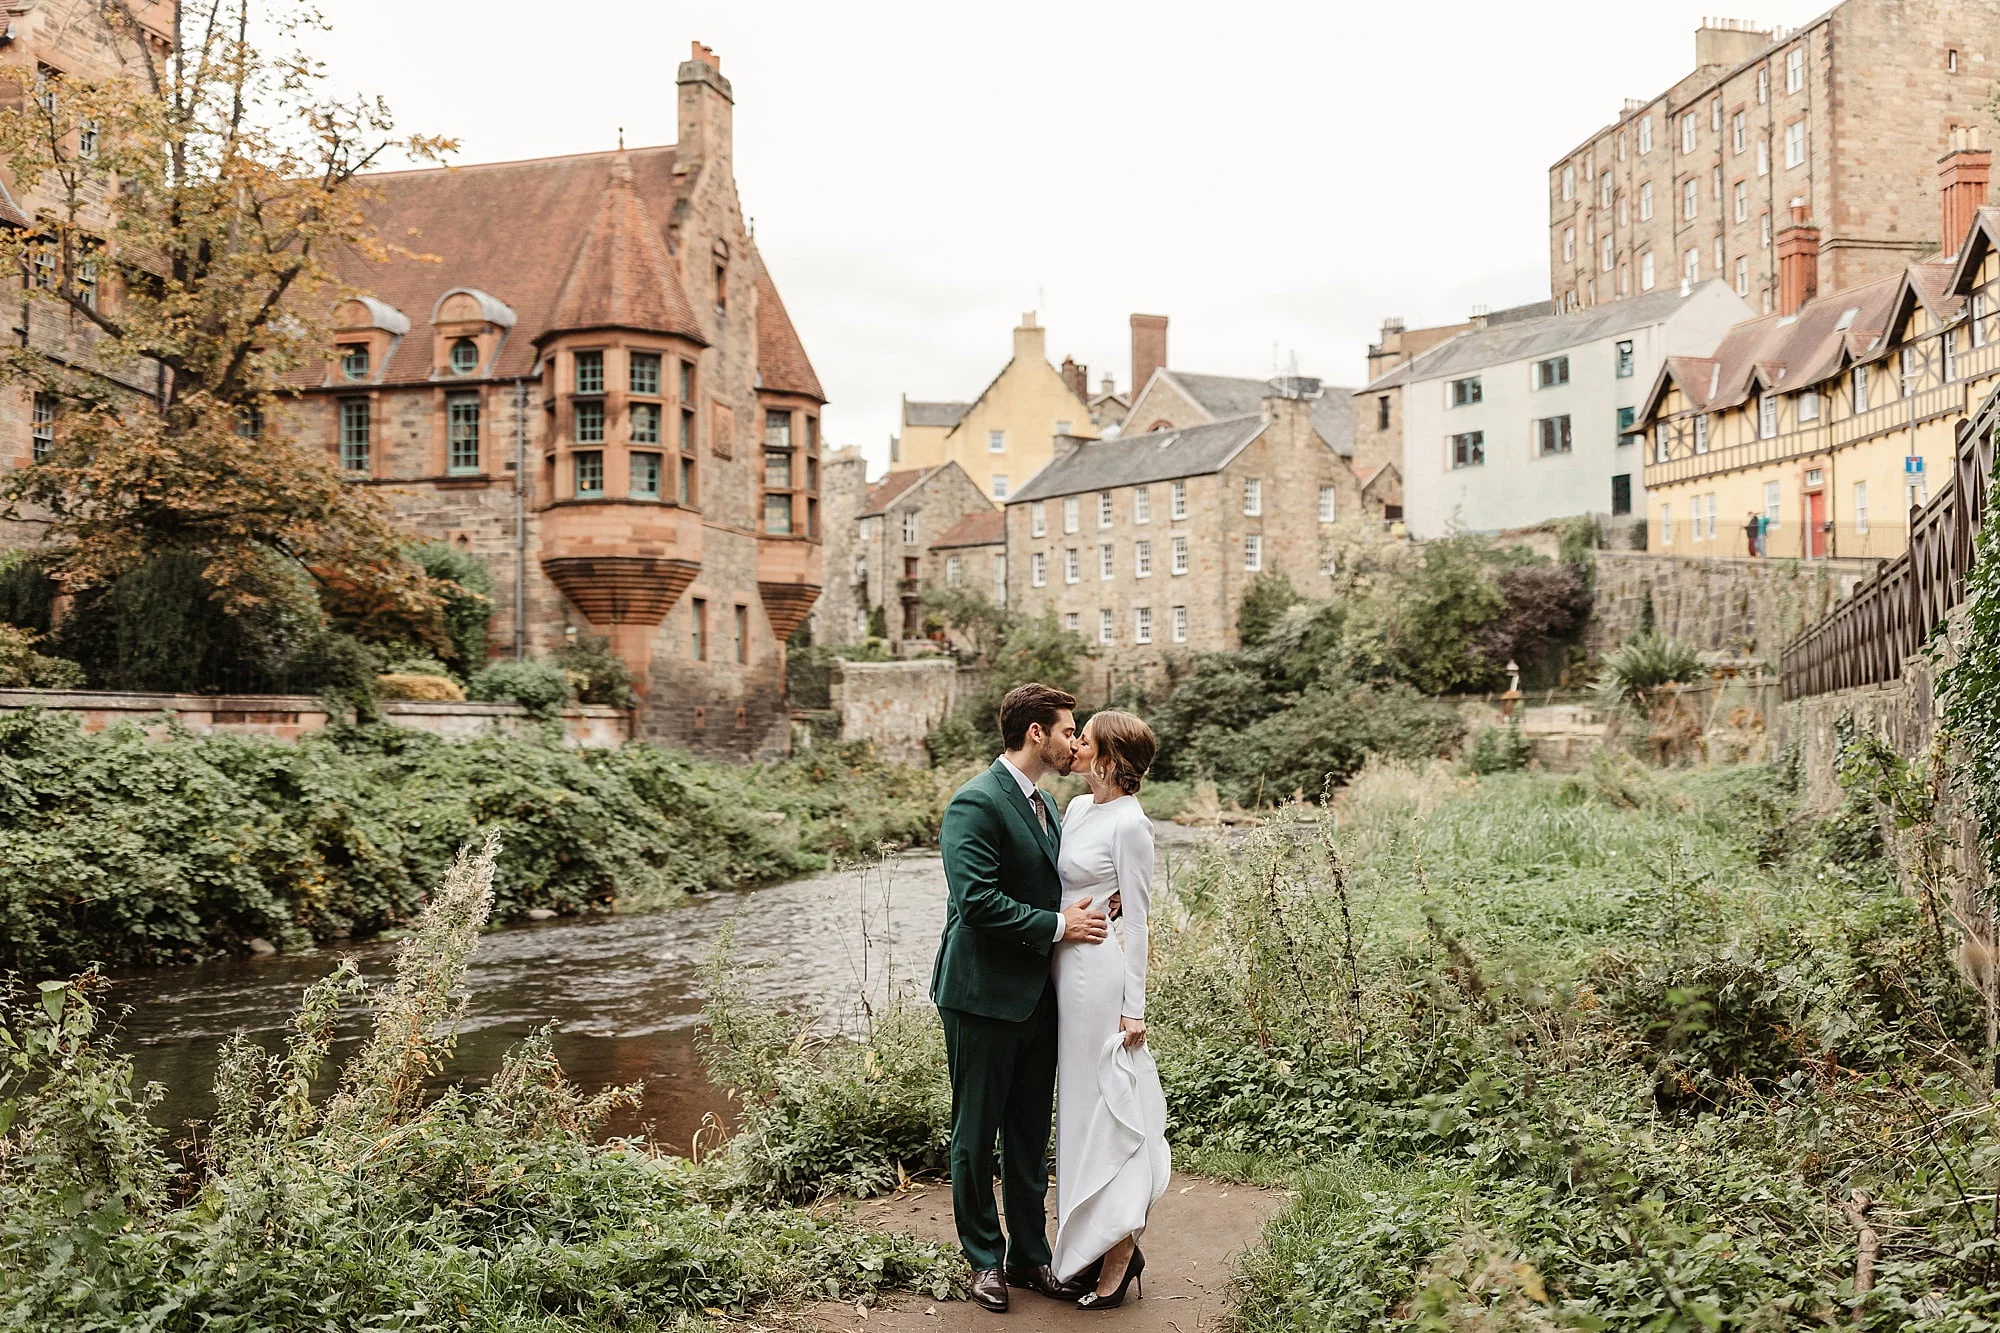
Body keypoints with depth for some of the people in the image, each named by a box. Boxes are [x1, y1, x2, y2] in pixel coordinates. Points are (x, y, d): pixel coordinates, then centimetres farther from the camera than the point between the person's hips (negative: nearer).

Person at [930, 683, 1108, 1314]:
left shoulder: (1045, 804, 14)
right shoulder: (976, 803, -16)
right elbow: (976, 900, -24)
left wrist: (1086, 913, 5)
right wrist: (1056, 925, -18)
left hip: (1038, 995, 8)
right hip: (985, 995, -8)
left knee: (1030, 1134, 15)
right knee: (976, 1134, 6)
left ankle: (1030, 1254, 26)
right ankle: (985, 1259, 20)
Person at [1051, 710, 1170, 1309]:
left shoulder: (1129, 824, -14)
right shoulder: (1076, 808, 9)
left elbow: (1137, 919, -13)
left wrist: (1134, 1007, -12)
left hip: (1101, 968, -9)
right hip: (1065, 967, 9)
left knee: (1108, 1103, 0)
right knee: (1080, 1103, 14)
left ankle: (1120, 1252, 12)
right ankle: (1096, 1243, 26)